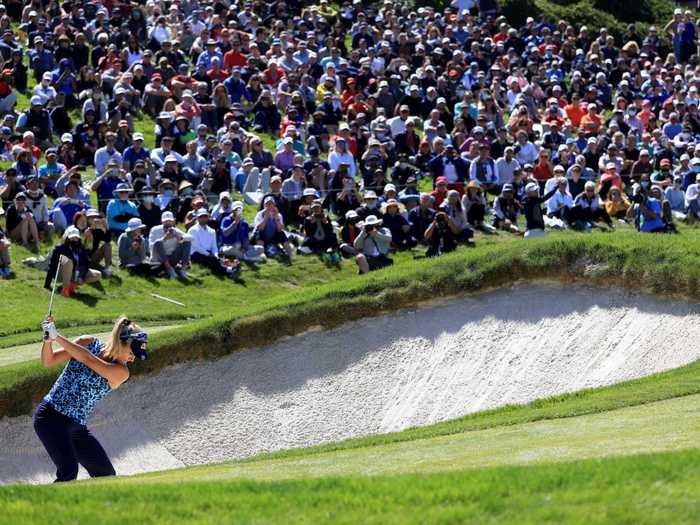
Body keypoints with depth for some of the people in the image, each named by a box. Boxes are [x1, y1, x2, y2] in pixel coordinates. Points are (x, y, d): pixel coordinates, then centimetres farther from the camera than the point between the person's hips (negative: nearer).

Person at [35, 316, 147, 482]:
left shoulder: (121, 372, -5)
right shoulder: (88, 343, -3)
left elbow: (88, 360, -21)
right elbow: (48, 362, 0)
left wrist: (57, 337, -26)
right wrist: (48, 340, -20)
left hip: (77, 427, 4)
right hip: (51, 417, -4)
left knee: (107, 475, 3)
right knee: (69, 471, -24)